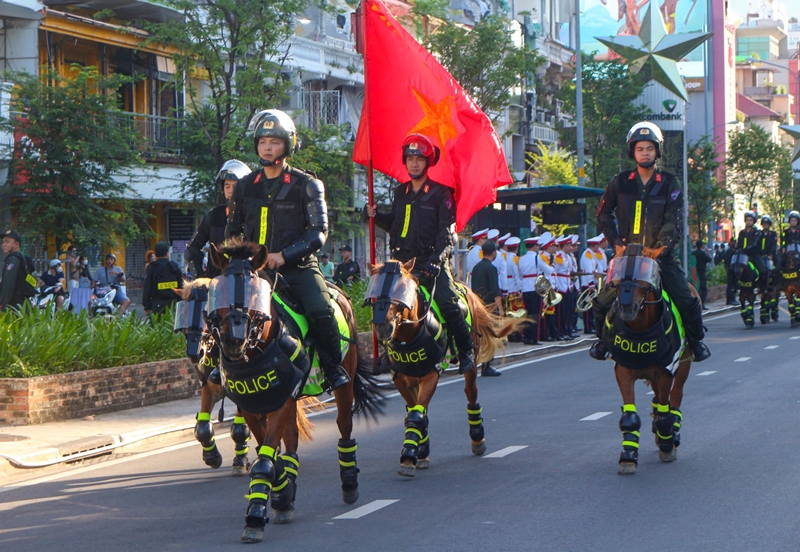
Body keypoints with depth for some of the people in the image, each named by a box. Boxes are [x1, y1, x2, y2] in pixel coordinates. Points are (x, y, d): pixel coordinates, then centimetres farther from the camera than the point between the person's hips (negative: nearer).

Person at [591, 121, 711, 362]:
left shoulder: (669, 183, 3)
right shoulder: (620, 182, 7)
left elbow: (672, 219, -5)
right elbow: (603, 214, 14)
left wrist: (662, 246, -18)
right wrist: (616, 241, 2)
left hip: (660, 253, -1)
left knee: (687, 301, -11)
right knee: (603, 302, -7)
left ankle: (696, 339, 13)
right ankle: (604, 338, 19)